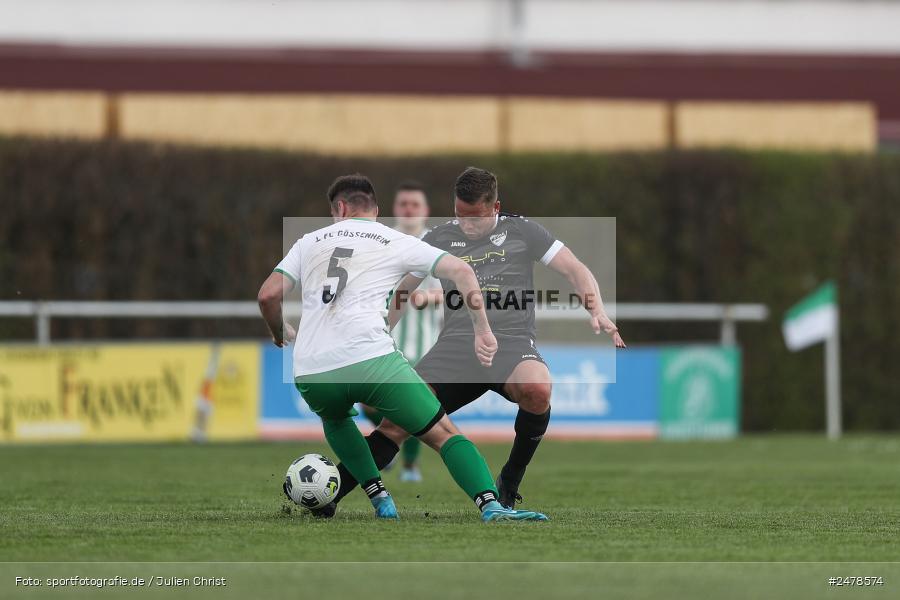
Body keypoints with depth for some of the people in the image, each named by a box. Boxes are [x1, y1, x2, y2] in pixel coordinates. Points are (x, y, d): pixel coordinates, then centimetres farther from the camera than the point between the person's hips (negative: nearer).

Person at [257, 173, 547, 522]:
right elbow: (461, 272, 6)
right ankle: (491, 506, -18)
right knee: (443, 434, 5)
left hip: (310, 372, 3)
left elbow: (268, 296, 13)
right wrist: (482, 331, 8)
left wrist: (282, 335, 32)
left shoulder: (309, 242, 21)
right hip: (371, 359, -2)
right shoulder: (396, 243, 15)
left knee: (334, 418, 37)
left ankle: (380, 501, 20)